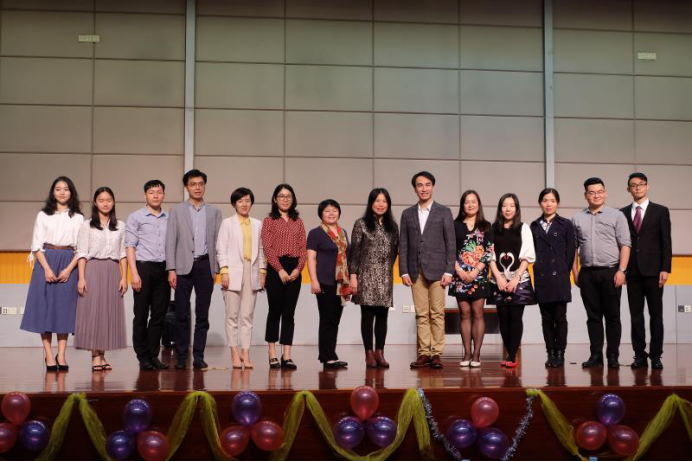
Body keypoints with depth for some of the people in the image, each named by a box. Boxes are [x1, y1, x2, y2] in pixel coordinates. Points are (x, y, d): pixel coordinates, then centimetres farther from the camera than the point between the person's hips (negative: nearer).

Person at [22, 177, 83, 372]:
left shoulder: (78, 218, 8)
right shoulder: (43, 215, 8)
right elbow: (37, 245, 2)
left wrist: (69, 269, -10)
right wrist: (47, 268, -10)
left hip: (69, 264, 0)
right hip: (46, 262, 0)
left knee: (65, 308, -1)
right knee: (45, 306, -4)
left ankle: (61, 356, 1)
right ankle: (49, 357, -2)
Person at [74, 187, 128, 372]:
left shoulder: (120, 226, 11)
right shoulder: (87, 226, 5)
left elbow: (123, 254, 10)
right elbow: (82, 253, 0)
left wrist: (124, 277, 2)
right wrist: (81, 278, -9)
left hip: (113, 271, 3)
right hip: (93, 269, -2)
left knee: (110, 311, 2)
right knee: (92, 311, -4)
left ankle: (102, 355, 9)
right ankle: (95, 357, 0)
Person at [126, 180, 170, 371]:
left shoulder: (169, 219, 13)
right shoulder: (135, 217, 4)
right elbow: (130, 246, -1)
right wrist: (134, 273, -9)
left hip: (164, 269, 3)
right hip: (144, 267, -3)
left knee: (159, 314, 5)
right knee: (141, 315, 0)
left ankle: (154, 355, 12)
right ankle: (143, 357, 7)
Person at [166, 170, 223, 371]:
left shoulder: (214, 212, 11)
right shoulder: (176, 211, 6)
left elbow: (217, 241, 8)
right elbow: (170, 242, 1)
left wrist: (216, 269, 1)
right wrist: (171, 269, -6)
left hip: (205, 266, 1)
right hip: (184, 266, -1)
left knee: (202, 314, 3)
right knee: (182, 314, 0)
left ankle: (198, 356, 9)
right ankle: (181, 357, 8)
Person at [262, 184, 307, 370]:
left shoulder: (298, 222, 13)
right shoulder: (269, 221, 3)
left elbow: (303, 247, 7)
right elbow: (267, 248, -6)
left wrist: (298, 269, -8)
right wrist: (280, 270, -15)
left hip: (294, 270, 3)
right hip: (276, 269, -3)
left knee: (289, 313, 2)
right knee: (275, 311, 2)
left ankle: (287, 356, 3)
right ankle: (273, 355, 9)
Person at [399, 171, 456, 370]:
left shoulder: (444, 212, 5)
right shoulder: (407, 214, 12)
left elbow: (451, 243, 1)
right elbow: (403, 245, 9)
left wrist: (449, 271, -7)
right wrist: (404, 271, 1)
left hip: (437, 270, -2)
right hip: (416, 272, 2)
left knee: (437, 314, -2)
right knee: (421, 315, 3)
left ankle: (436, 353, 2)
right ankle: (424, 353, 6)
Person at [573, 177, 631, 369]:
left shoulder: (616, 215, 3)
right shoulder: (577, 219, 10)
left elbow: (625, 245, -2)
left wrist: (621, 270, -10)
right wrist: (575, 272, 4)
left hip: (610, 272, -2)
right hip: (587, 273, 2)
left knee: (612, 316, 1)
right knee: (593, 316, 6)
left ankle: (613, 356, 7)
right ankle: (596, 355, 11)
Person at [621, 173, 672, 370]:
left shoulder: (660, 211, 5)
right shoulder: (623, 213, 10)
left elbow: (666, 242, 1)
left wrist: (665, 269, -8)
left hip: (653, 270, -2)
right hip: (632, 271, 2)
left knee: (656, 314, 1)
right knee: (636, 315, 4)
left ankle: (655, 355, 7)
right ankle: (640, 355, 9)